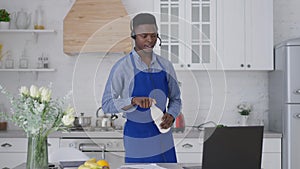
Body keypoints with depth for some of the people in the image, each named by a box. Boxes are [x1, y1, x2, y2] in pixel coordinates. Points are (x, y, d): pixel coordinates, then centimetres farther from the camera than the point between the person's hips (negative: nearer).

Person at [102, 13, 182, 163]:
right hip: (137, 141, -4)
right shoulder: (122, 67, -9)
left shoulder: (165, 66, 5)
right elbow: (106, 105, -12)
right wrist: (134, 100, -27)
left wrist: (171, 115, -7)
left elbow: (175, 99, 13)